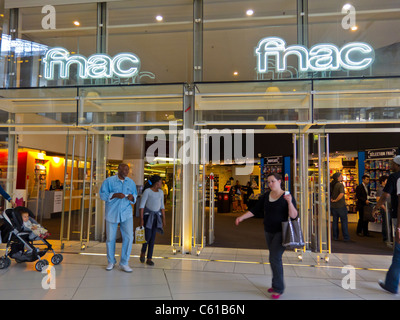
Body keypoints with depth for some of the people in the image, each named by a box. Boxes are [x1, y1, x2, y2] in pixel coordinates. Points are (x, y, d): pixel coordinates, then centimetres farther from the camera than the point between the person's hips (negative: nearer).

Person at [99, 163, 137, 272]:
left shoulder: (131, 182, 10)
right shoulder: (109, 181, -1)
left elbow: (135, 195, 14)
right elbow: (102, 194, -6)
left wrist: (132, 197, -9)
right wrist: (115, 195, -20)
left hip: (126, 214, 2)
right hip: (112, 214, -2)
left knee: (128, 237, -5)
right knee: (110, 238, 8)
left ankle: (124, 263, 9)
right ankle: (111, 262, 28)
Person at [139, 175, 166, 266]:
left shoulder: (160, 192, 7)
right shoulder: (146, 191, -11)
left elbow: (162, 206, 10)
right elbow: (141, 206, -13)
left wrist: (164, 219, 8)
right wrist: (141, 219, -17)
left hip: (156, 216, 5)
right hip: (147, 215, -4)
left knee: (153, 237, 1)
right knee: (147, 236, -10)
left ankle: (149, 258, 7)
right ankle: (143, 252, 19)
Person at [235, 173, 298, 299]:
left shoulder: (287, 196, -11)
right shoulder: (266, 196, 3)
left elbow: (294, 216, -16)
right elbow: (255, 210, 5)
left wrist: (289, 202, -30)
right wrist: (241, 217, -3)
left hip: (281, 232, -5)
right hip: (269, 232, 6)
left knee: (275, 258, -13)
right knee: (275, 258, 14)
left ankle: (278, 288, 0)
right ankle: (277, 284, 28)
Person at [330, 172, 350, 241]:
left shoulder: (331, 185, 5)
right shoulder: (340, 185, -15)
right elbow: (341, 194, -29)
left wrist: (332, 199, 8)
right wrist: (335, 200, -17)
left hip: (333, 206, 6)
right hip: (341, 205, -6)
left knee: (335, 221, 12)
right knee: (344, 221, 5)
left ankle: (335, 236, 16)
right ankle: (346, 237, 9)